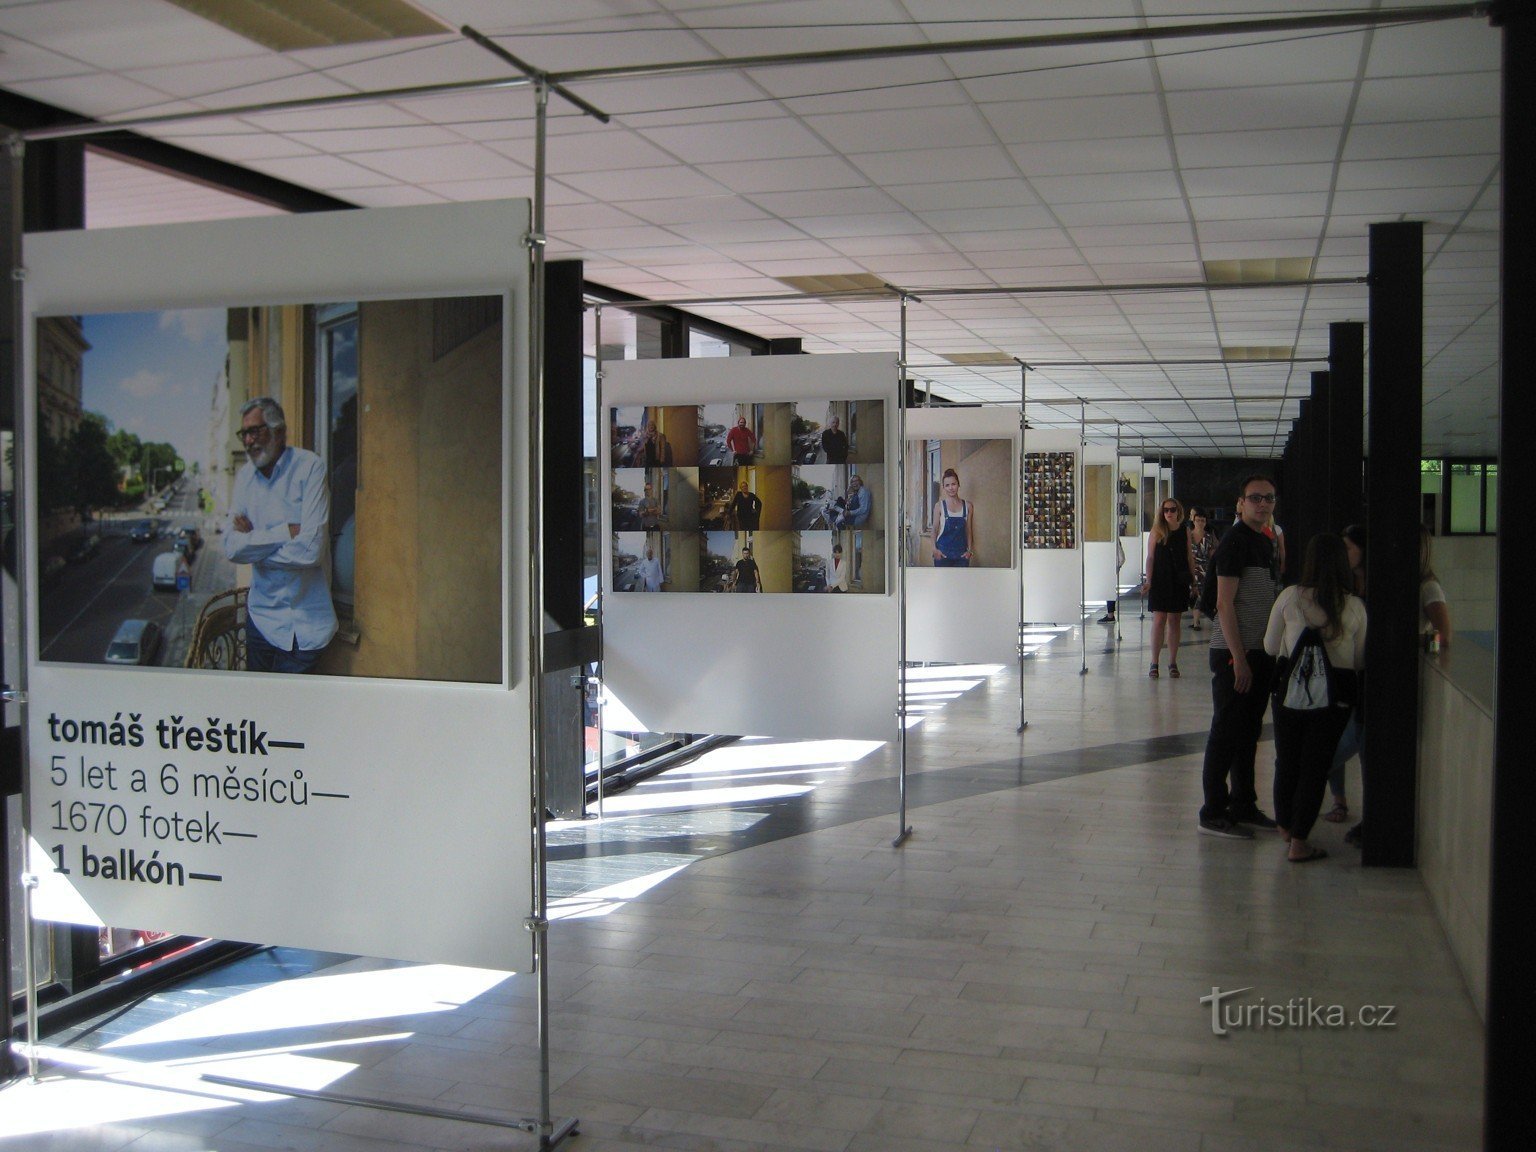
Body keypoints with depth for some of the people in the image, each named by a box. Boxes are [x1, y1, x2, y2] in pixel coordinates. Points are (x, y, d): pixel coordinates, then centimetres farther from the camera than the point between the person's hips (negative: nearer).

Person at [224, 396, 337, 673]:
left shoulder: (310, 467, -13)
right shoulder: (245, 476, 5)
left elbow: (310, 550, -23)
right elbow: (232, 547, -6)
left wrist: (253, 542, -10)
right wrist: (286, 532, -16)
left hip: (303, 624, -5)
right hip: (260, 614, 5)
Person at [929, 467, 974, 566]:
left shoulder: (967, 506, 6)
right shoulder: (939, 506, 0)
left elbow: (968, 531, 9)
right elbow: (935, 529, 0)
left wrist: (970, 550, 0)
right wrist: (935, 549, -11)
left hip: (961, 554, 2)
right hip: (943, 553, -2)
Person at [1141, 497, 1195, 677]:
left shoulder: (1185, 531, 5)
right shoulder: (1157, 531, -1)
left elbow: (1189, 557, 9)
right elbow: (1150, 557, -2)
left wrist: (1193, 580, 7)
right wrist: (1148, 581, -9)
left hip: (1179, 582, 2)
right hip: (1160, 581, -2)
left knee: (1175, 622, 7)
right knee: (1159, 621, -5)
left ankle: (1172, 662, 13)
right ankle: (1154, 663, -2)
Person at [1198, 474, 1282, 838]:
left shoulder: (1266, 542, 14)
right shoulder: (1235, 542, -13)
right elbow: (1225, 604, -17)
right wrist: (1239, 658, -20)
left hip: (1260, 651, 9)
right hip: (1235, 653, -9)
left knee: (1249, 732, 15)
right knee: (1226, 732, -3)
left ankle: (1243, 805, 24)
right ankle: (1213, 813, 3)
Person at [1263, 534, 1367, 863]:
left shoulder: (1289, 597, -7)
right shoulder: (1355, 606, -6)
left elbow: (1270, 647, 2)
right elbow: (1361, 660, 3)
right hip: (1336, 692, -1)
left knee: (1286, 760, 16)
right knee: (1316, 764, 5)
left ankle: (1285, 826, 34)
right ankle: (1298, 842, 4)